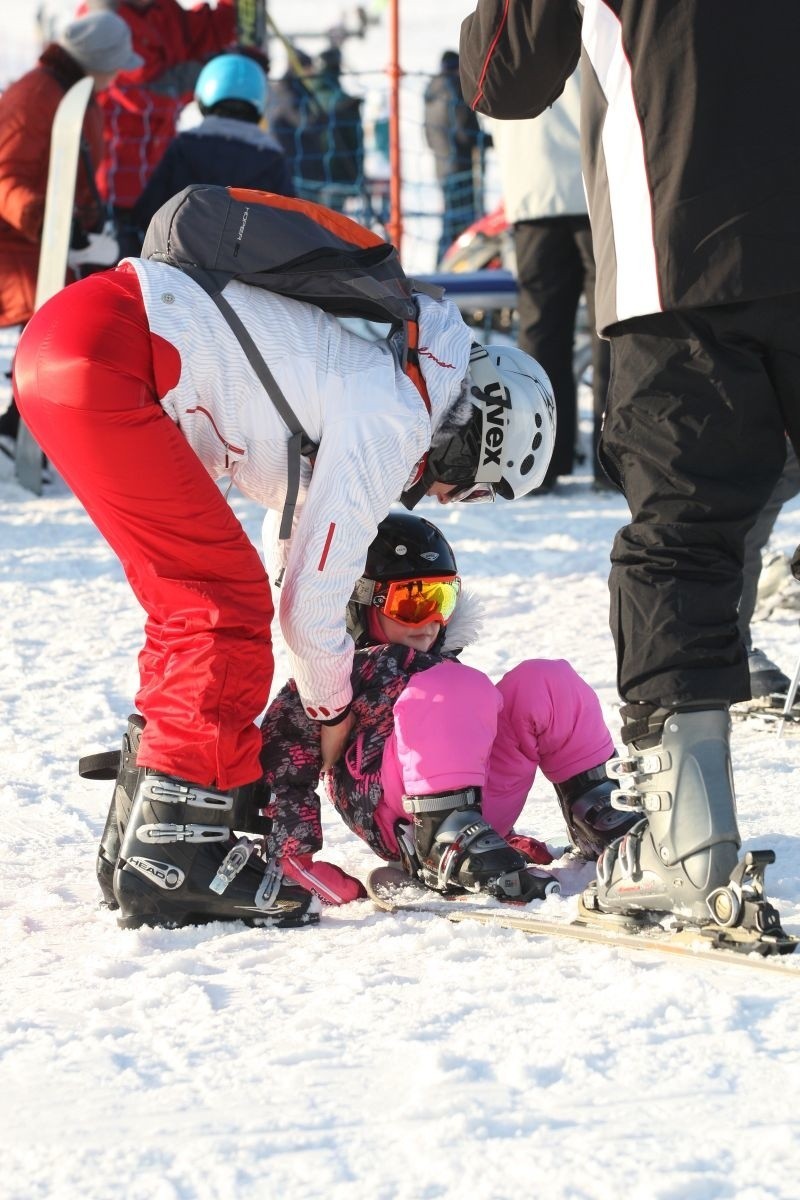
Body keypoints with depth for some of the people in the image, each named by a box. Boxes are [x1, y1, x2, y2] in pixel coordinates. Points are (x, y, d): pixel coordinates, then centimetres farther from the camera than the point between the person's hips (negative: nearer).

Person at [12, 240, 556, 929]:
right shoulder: (394, 418, -7)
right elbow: (315, 599, -1)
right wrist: (333, 710, 17)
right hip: (103, 361, -10)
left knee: (191, 595, 17)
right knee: (228, 600, -5)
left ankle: (143, 838, 21)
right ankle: (175, 861, -6)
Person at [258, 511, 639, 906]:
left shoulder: (437, 666, 26)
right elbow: (282, 764, -4)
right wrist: (297, 857, -16)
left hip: (479, 803, 7)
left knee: (546, 681, -2)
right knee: (458, 687, -30)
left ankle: (598, 812, 1)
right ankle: (448, 848, -37)